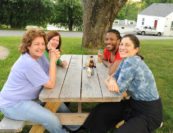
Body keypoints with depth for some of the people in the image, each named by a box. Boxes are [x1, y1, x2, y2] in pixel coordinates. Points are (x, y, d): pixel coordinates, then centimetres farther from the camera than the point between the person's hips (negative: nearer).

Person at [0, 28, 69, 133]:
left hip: (30, 97, 9)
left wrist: (54, 59, -15)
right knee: (52, 120, -20)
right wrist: (53, 60, -23)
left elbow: (50, 75, 1)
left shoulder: (38, 55, -2)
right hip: (13, 104, -9)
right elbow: (51, 85, -25)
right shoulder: (29, 63, -29)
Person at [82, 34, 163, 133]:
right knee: (101, 110, 7)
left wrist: (111, 82, -6)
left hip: (149, 112, -8)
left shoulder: (131, 61, -28)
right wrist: (111, 81, -22)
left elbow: (119, 88, -26)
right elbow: (113, 76, 0)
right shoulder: (126, 60, 0)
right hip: (134, 103, 9)